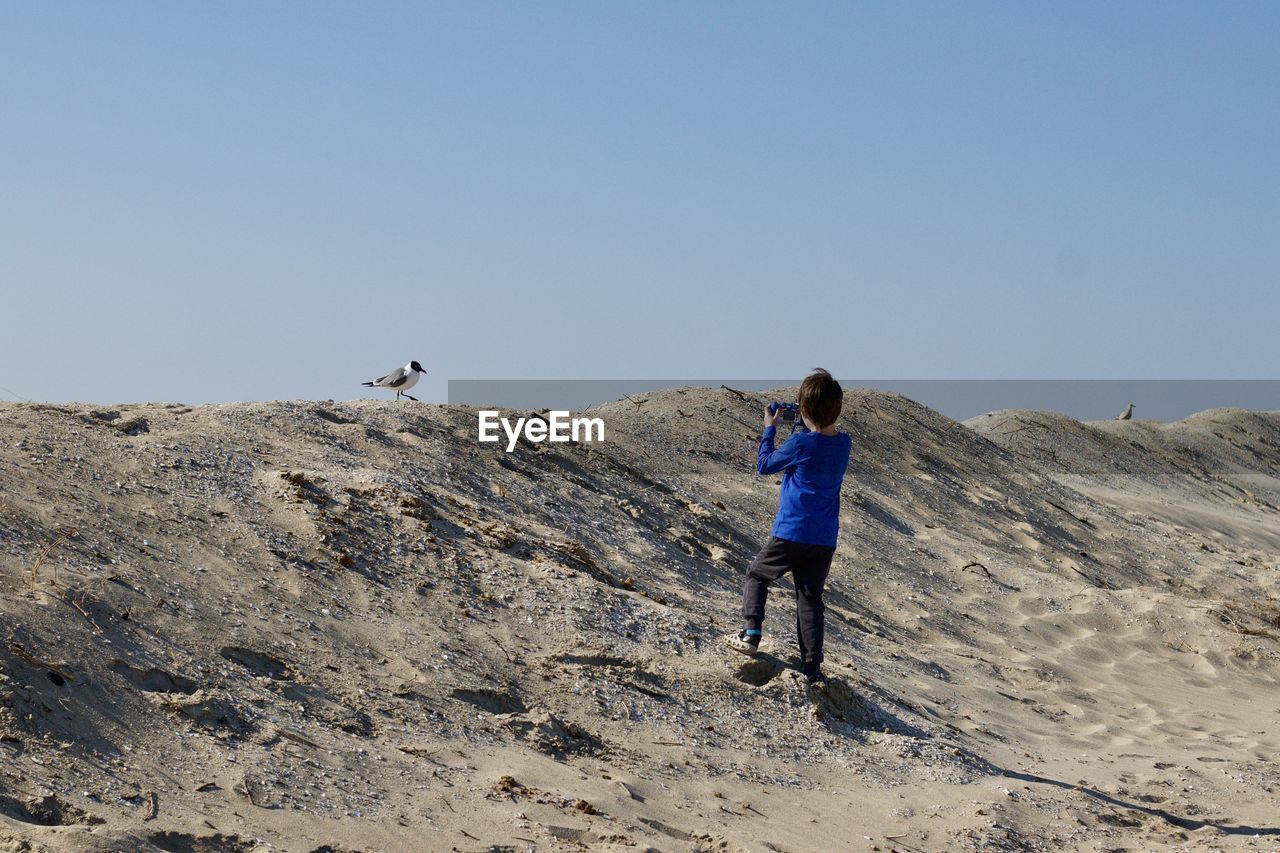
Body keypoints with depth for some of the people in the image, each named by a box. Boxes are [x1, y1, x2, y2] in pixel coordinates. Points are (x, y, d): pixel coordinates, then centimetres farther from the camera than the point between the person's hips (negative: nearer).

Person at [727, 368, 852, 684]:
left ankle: (751, 633, 4)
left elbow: (764, 465, -1)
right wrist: (807, 424, 11)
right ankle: (812, 667, 6)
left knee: (758, 575, 18)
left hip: (792, 532, -5)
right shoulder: (844, 444, 1)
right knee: (811, 599, 10)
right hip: (826, 539, 5)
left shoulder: (800, 443, -16)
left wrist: (769, 428, 7)